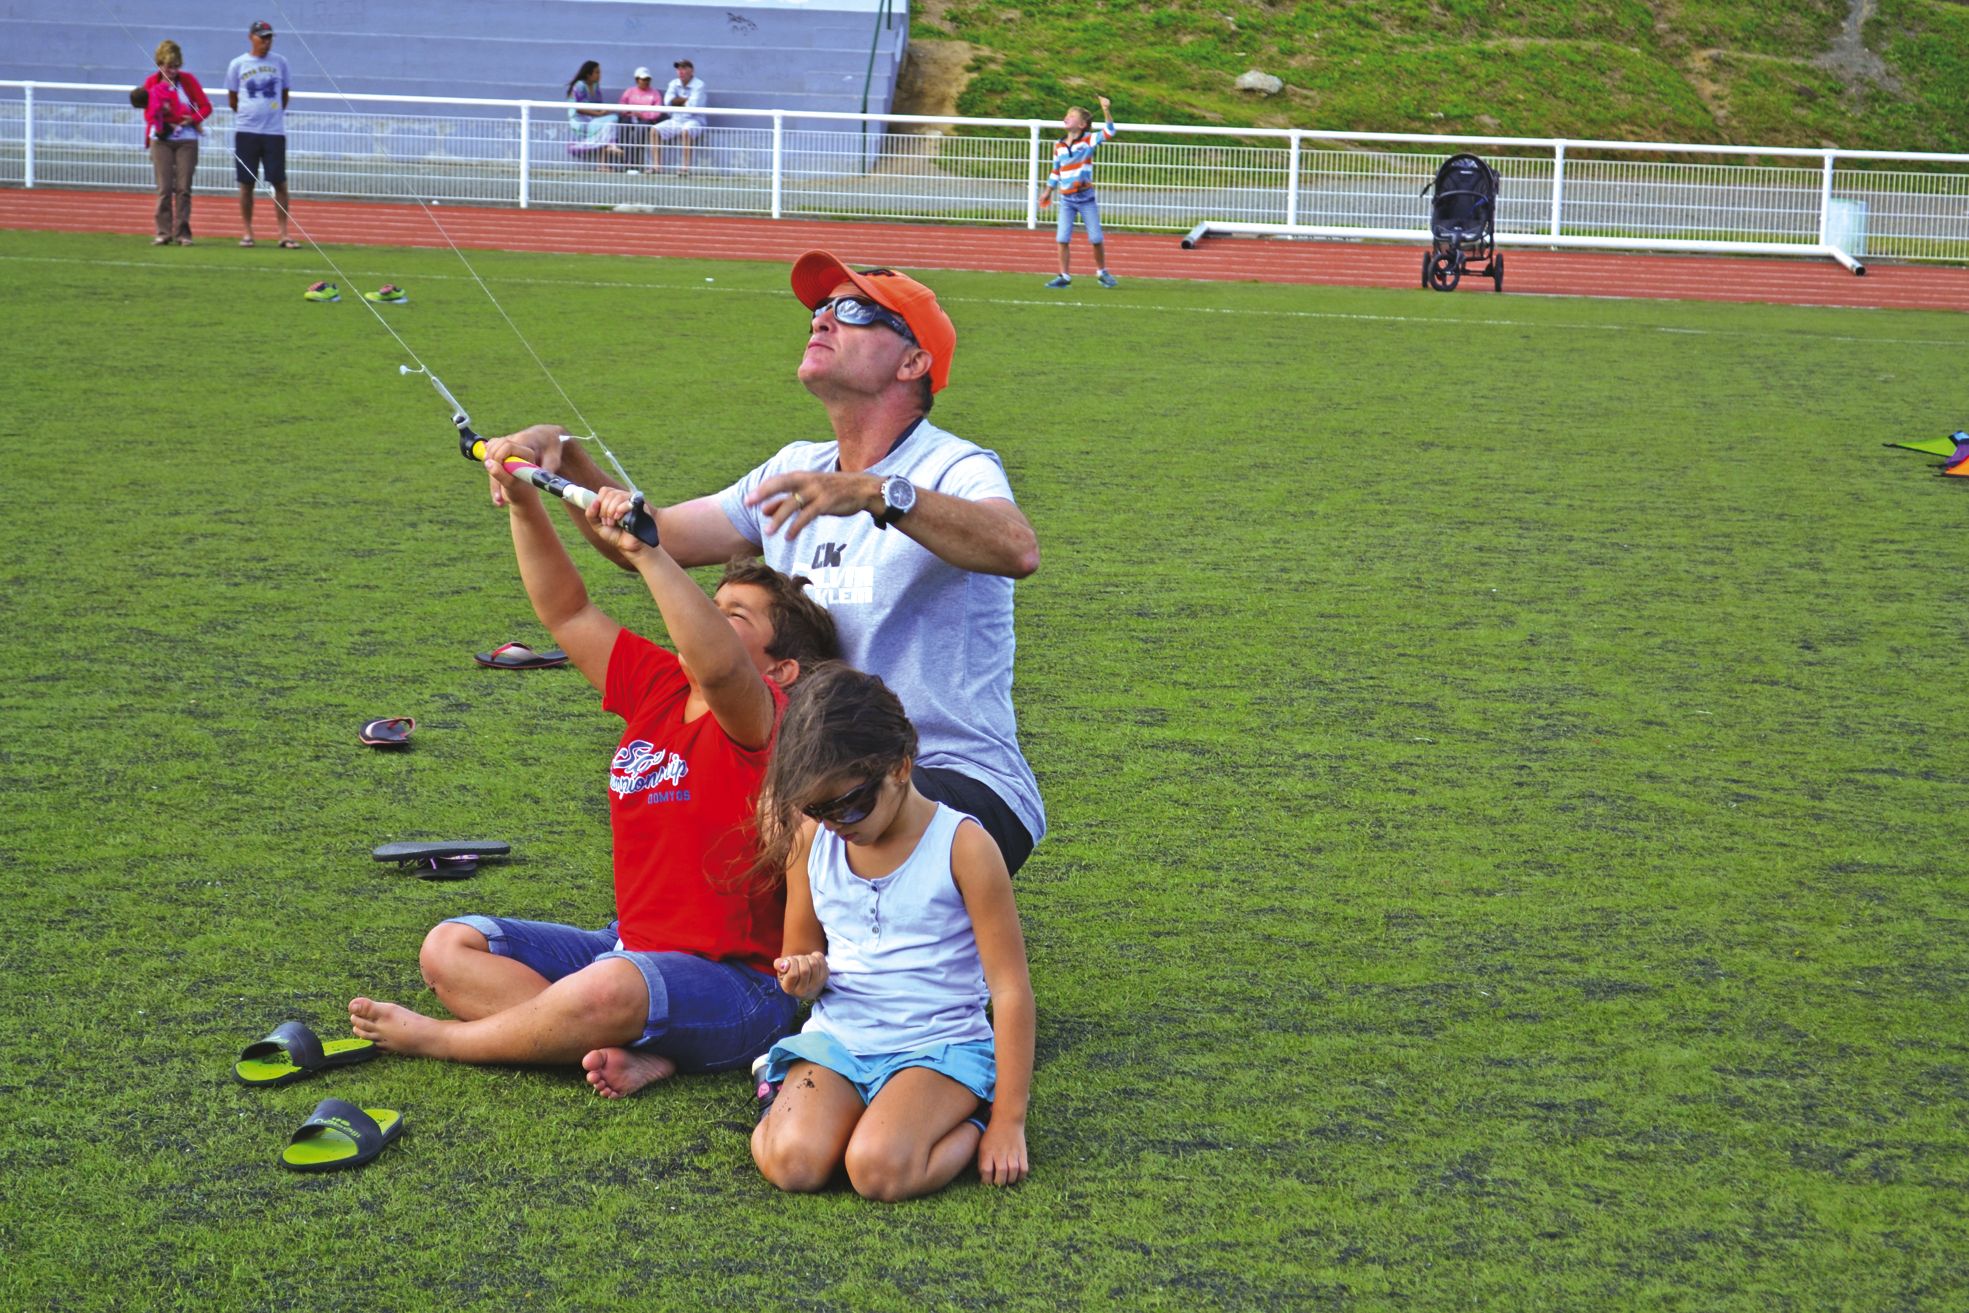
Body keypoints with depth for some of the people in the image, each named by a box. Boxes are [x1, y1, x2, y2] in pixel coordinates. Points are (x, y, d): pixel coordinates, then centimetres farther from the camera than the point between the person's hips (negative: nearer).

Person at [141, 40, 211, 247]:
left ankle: (183, 232, 1)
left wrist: (193, 119, -16)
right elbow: (149, 112, 4)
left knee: (183, 188, -2)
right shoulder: (151, 83, 2)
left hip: (186, 139, 0)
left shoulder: (187, 80, 1)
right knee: (164, 188, -4)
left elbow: (206, 106, 2)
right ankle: (163, 232, -1)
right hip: (161, 139, 0)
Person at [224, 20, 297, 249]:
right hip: (246, 131, 0)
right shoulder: (238, 64, 3)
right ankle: (247, 232, 9)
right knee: (246, 184, 2)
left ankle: (283, 234, 0)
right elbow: (232, 99, 12)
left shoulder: (280, 62, 6)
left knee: (280, 183, -3)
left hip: (274, 131, 1)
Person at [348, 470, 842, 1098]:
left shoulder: (765, 723, -15)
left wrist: (645, 551, -43)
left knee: (610, 988, -40)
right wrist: (524, 505, -1)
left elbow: (717, 667, -38)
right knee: (450, 947, -1)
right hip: (632, 948, 9)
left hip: (734, 984, -9)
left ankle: (439, 1038, -11)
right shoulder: (657, 687, 8)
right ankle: (635, 1053, -19)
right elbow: (567, 612, 11)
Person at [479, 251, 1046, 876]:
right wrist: (565, 460, -5)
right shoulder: (796, 472, 13)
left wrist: (876, 493, -46)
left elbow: (1018, 549, -34)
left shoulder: (953, 469, -10)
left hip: (964, 784, -7)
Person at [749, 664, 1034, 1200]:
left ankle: (971, 1125, -2)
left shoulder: (962, 847, -11)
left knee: (879, 1169, -30)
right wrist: (805, 975, -11)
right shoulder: (811, 840, 2)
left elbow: (1011, 989, -9)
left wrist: (1008, 1121, -10)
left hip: (939, 1045, -2)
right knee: (792, 1161, -28)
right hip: (836, 1037, 2)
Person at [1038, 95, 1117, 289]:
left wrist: (1107, 111, -30)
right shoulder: (1059, 145, 6)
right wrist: (1048, 191, 18)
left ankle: (1102, 272, 20)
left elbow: (1108, 133, -19)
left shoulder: (1089, 140, -4)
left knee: (1095, 239, 1)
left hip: (1086, 198, -3)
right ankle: (1064, 276, 4)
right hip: (1066, 200, 3)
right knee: (1063, 239, -4)